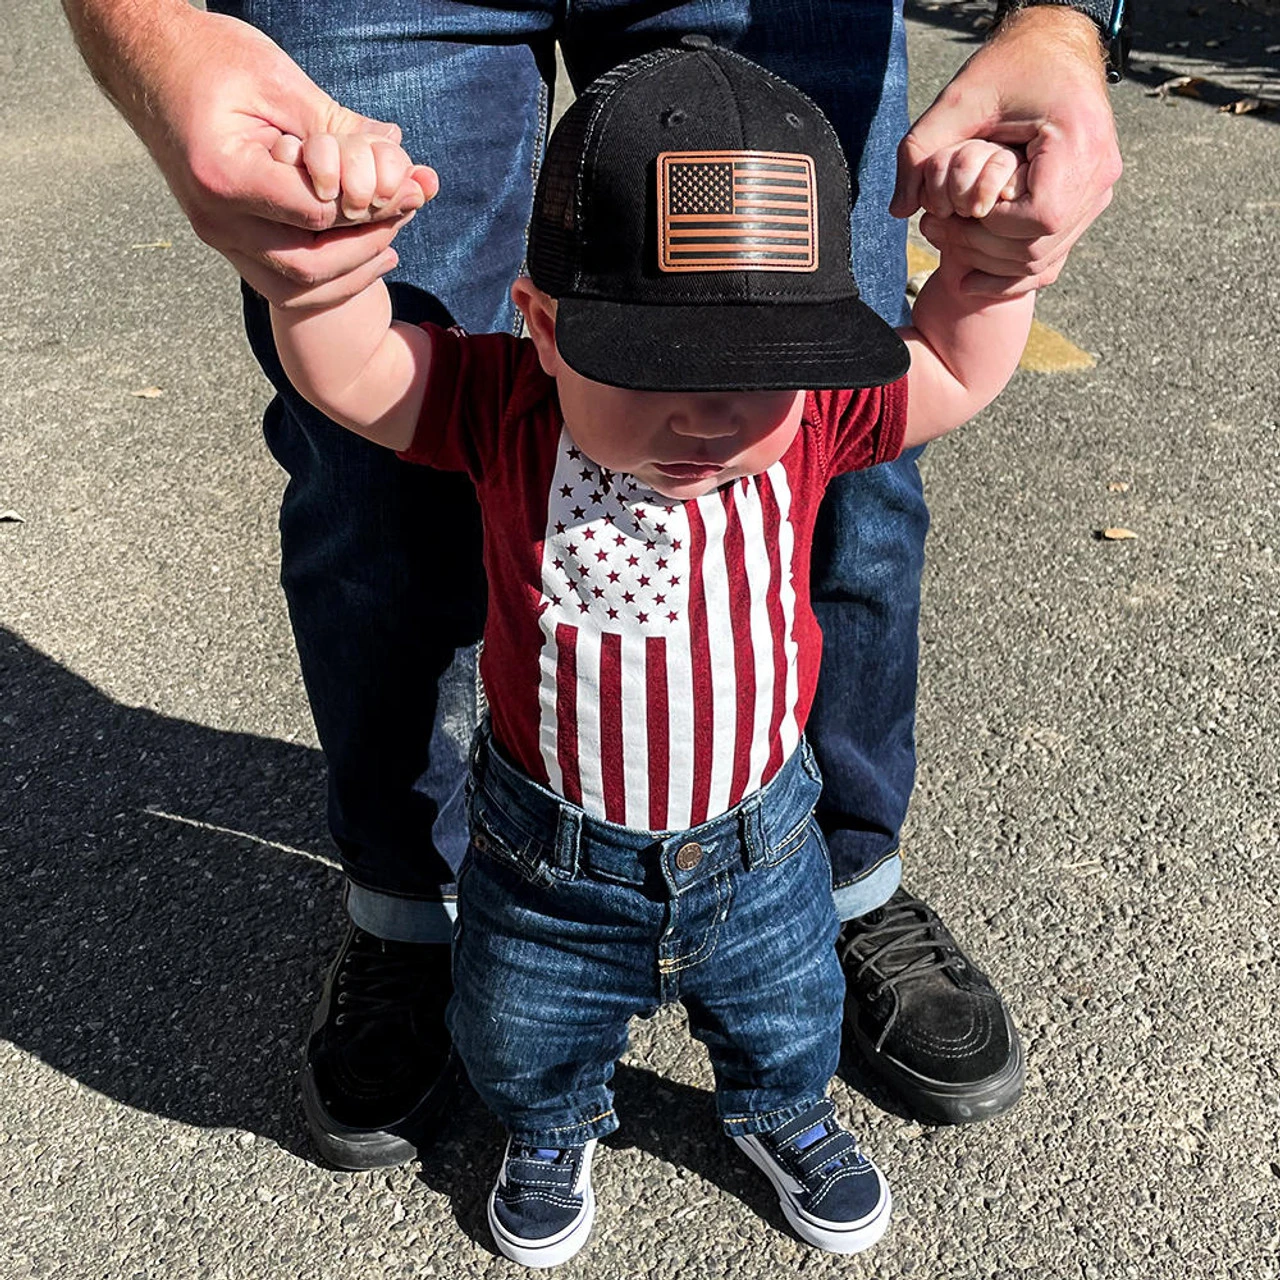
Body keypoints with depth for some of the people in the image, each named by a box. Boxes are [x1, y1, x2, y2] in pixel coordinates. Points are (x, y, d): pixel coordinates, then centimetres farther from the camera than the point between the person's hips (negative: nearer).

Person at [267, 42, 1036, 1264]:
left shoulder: (808, 421, -18)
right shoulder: (506, 412, -23)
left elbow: (958, 371, -5)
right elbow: (346, 371, -29)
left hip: (758, 841, 2)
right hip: (548, 856, -1)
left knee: (785, 1016, 30)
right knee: (524, 1039, 26)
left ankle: (785, 1113, 65)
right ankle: (551, 1131, 62)